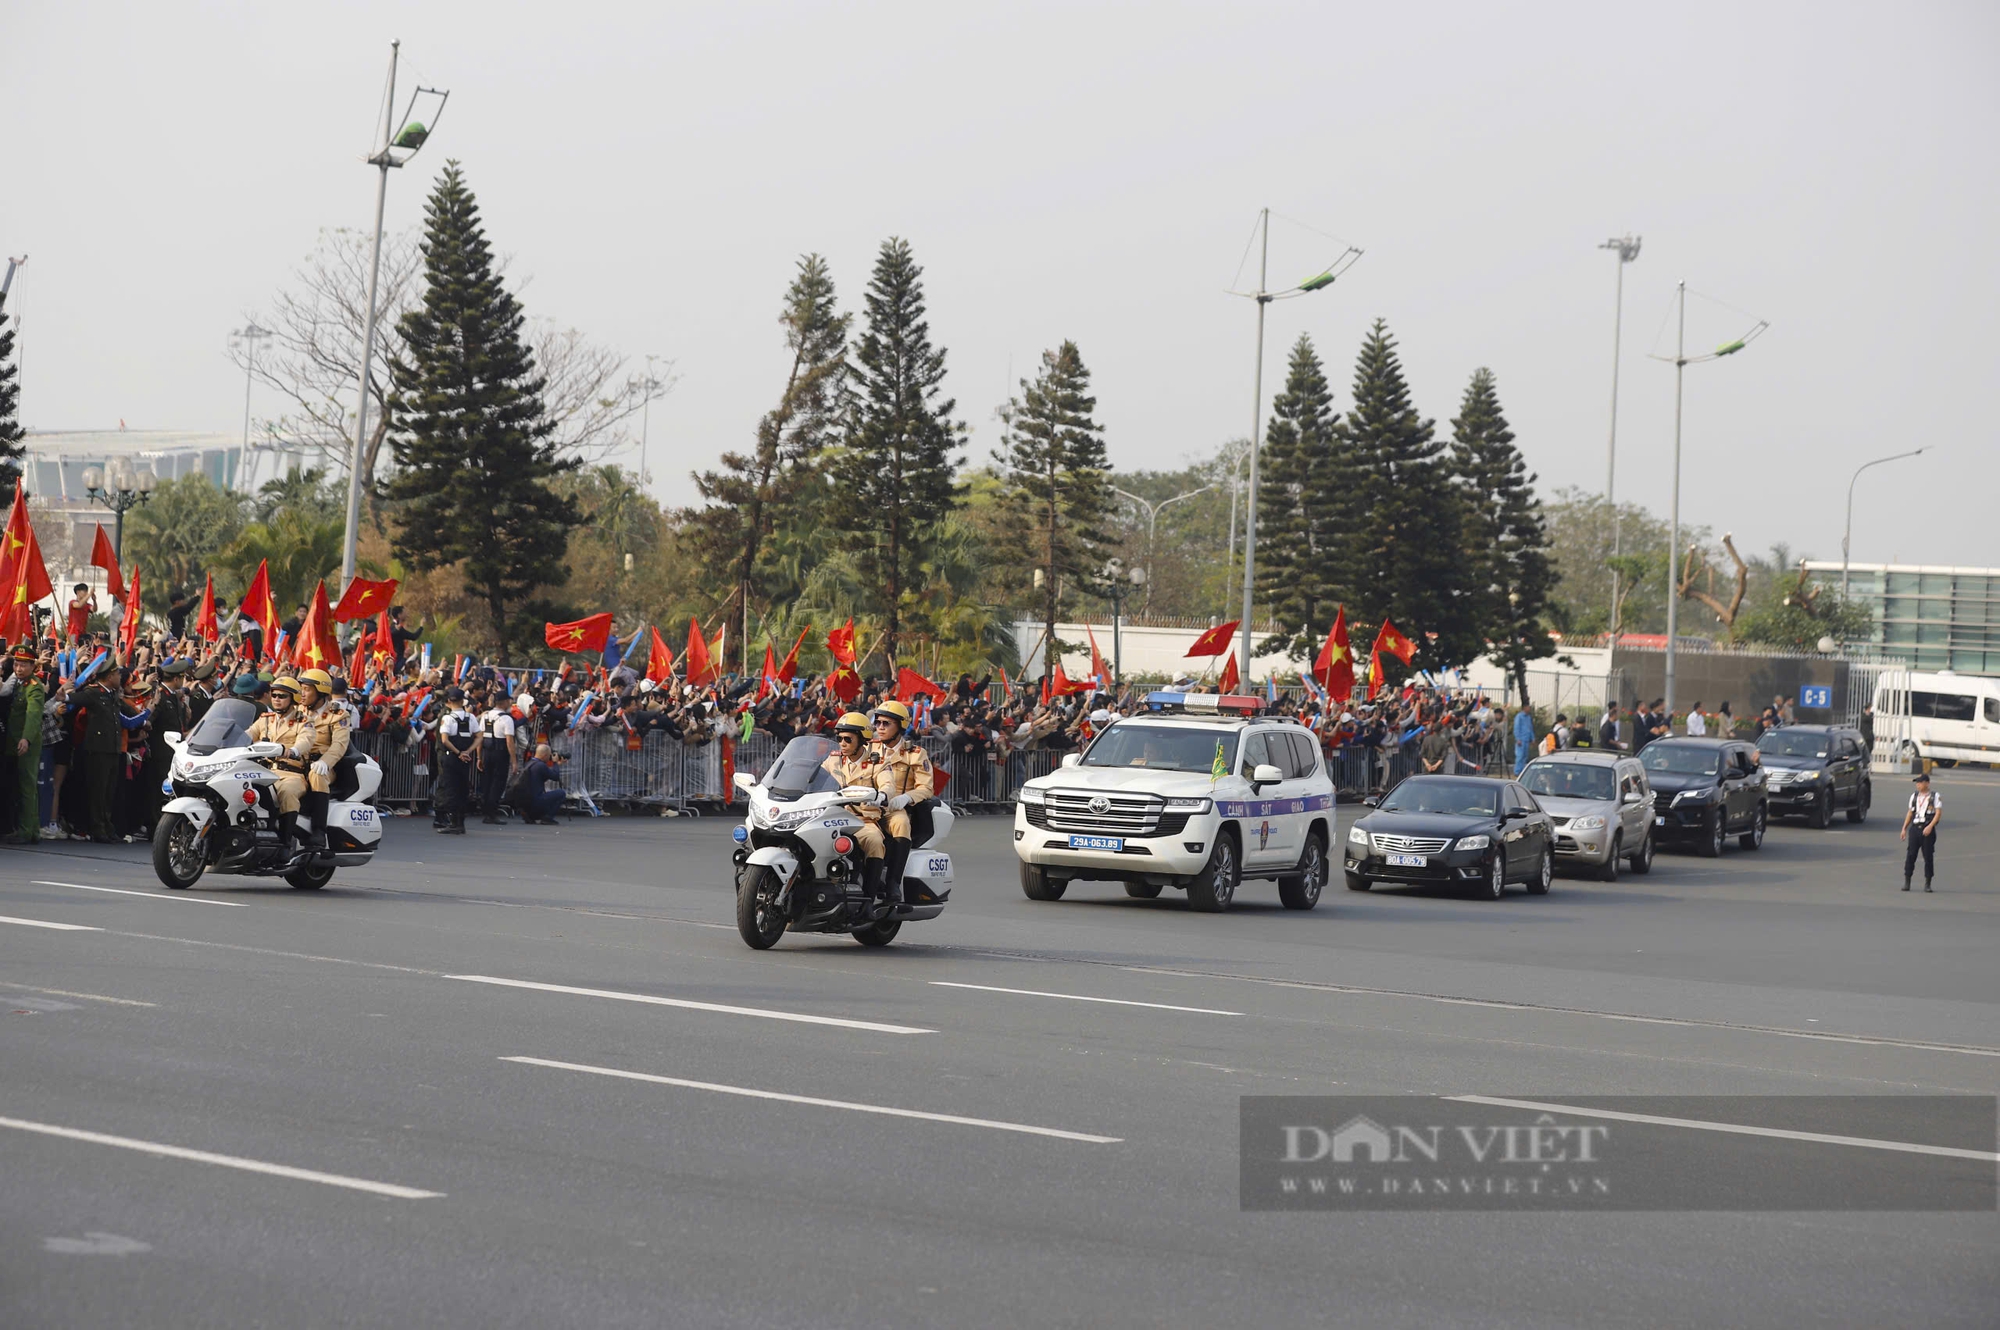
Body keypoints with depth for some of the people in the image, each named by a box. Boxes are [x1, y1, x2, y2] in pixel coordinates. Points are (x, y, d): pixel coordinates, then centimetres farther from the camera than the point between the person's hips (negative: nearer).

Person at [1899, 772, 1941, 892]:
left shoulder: (1935, 797, 0)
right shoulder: (1914, 796, 13)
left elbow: (1938, 813, -7)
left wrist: (1930, 827, -18)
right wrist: (1904, 829, 12)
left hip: (1927, 829, -3)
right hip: (1914, 828, 3)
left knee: (1928, 856, 0)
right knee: (1910, 855, -2)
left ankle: (1927, 883, 8)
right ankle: (1907, 881, 3)